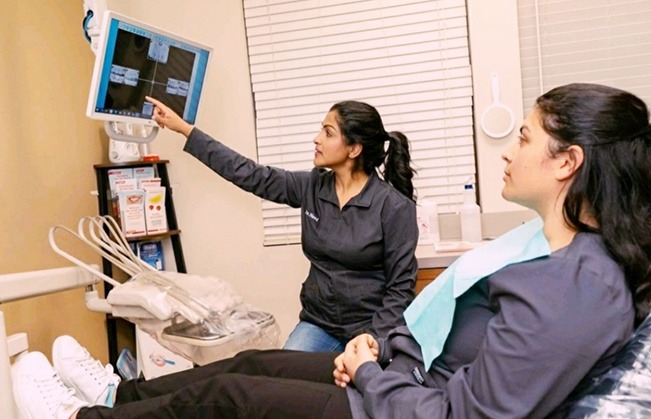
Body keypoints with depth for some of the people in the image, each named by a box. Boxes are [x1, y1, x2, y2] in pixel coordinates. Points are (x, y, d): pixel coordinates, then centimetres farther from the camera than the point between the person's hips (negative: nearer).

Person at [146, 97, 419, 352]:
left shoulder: (395, 206, -13)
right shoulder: (311, 188, 1)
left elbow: (401, 286, -11)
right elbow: (249, 174, 3)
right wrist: (184, 128, 5)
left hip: (372, 328, -4)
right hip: (319, 323, 4)